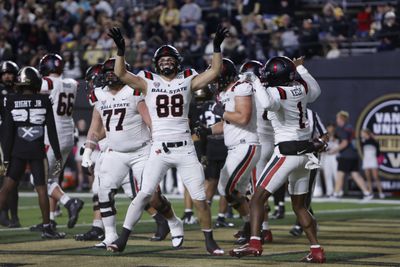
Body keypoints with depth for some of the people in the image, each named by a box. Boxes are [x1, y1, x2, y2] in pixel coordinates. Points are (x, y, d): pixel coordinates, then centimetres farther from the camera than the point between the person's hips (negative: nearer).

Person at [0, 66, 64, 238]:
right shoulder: (44, 101, -4)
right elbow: (52, 131, -2)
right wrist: (58, 156, 4)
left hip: (18, 151, 1)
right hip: (37, 152, -1)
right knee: (41, 189, 6)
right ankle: (47, 228, 10)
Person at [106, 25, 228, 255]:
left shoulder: (188, 80, 7)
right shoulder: (149, 82, 5)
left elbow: (215, 72, -1)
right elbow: (121, 74, -5)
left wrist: (217, 47, -11)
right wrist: (121, 50, -17)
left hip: (185, 149, 1)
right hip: (160, 149, -1)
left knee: (200, 197, 1)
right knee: (145, 193, -9)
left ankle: (210, 241, 14)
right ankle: (123, 238, -3)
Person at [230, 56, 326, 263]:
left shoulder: (278, 92, -14)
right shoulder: (302, 88, 6)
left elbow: (267, 103, -37)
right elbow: (316, 91, 29)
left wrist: (256, 83, -22)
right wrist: (300, 68, 37)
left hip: (287, 151, -8)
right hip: (306, 152, 8)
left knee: (258, 197, -6)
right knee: (299, 205, 16)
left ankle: (254, 243, -21)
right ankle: (317, 251, 12)